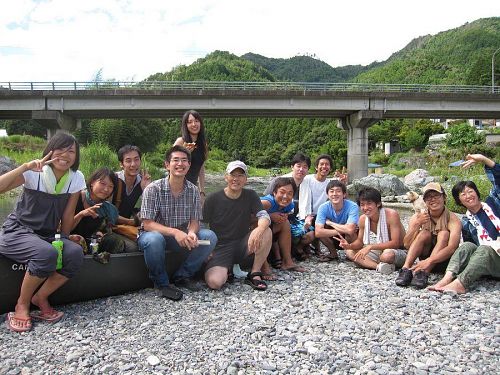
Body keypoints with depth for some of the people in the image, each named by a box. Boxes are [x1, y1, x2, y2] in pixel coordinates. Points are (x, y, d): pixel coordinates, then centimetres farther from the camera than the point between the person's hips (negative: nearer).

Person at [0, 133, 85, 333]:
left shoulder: (76, 178, -4)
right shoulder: (34, 174, -13)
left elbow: (67, 216, 3)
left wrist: (62, 241, 4)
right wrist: (26, 166, -35)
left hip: (48, 235, 4)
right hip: (16, 233, -4)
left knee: (75, 253, -25)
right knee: (46, 254, -34)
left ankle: (40, 297, -4)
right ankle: (22, 304, -9)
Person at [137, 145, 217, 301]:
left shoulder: (193, 191, -3)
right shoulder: (153, 189, -16)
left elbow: (194, 222, -2)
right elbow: (147, 224, -19)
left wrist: (191, 233, -27)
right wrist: (174, 232, -34)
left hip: (180, 237, 4)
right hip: (155, 234, -4)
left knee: (209, 236, -17)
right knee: (154, 239, -38)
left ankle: (182, 276, -1)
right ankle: (162, 282, -11)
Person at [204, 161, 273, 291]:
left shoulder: (250, 196, 2)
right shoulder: (213, 199, -4)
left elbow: (264, 216, -12)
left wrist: (259, 230, -35)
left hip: (243, 246, 3)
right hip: (220, 248, -2)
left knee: (266, 232, -26)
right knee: (214, 282, -30)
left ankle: (254, 274, -11)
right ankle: (226, 269, 6)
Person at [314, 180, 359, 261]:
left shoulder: (352, 207, -27)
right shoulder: (323, 207, -20)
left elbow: (349, 230, -41)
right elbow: (317, 232, -30)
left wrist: (330, 222, -26)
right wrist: (340, 231, -33)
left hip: (350, 240, -2)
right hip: (335, 239, 3)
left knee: (349, 232, -35)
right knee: (320, 228, -24)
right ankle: (333, 253, 1)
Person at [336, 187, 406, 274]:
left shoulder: (391, 214, -23)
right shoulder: (363, 219, -5)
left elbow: (395, 243, -26)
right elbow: (360, 241, 6)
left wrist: (370, 247, -33)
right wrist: (349, 246, -19)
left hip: (399, 251, -7)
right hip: (380, 251, 7)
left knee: (387, 255, -42)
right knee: (349, 252, -7)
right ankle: (379, 266, -23)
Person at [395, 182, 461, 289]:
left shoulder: (452, 219, -16)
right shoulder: (417, 217, -6)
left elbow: (452, 247, -32)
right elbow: (407, 245, -16)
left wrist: (429, 261, -46)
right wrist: (417, 224, -30)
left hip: (444, 260, -2)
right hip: (424, 258, 2)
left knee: (444, 234, -25)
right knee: (425, 233, -21)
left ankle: (423, 272, -41)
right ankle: (406, 269, -33)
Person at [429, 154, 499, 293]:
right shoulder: (466, 222, 12)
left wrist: (483, 159, -19)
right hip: (482, 261, 3)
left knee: (484, 249, -32)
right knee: (467, 246, -25)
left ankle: (459, 284, -49)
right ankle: (447, 279, -45)